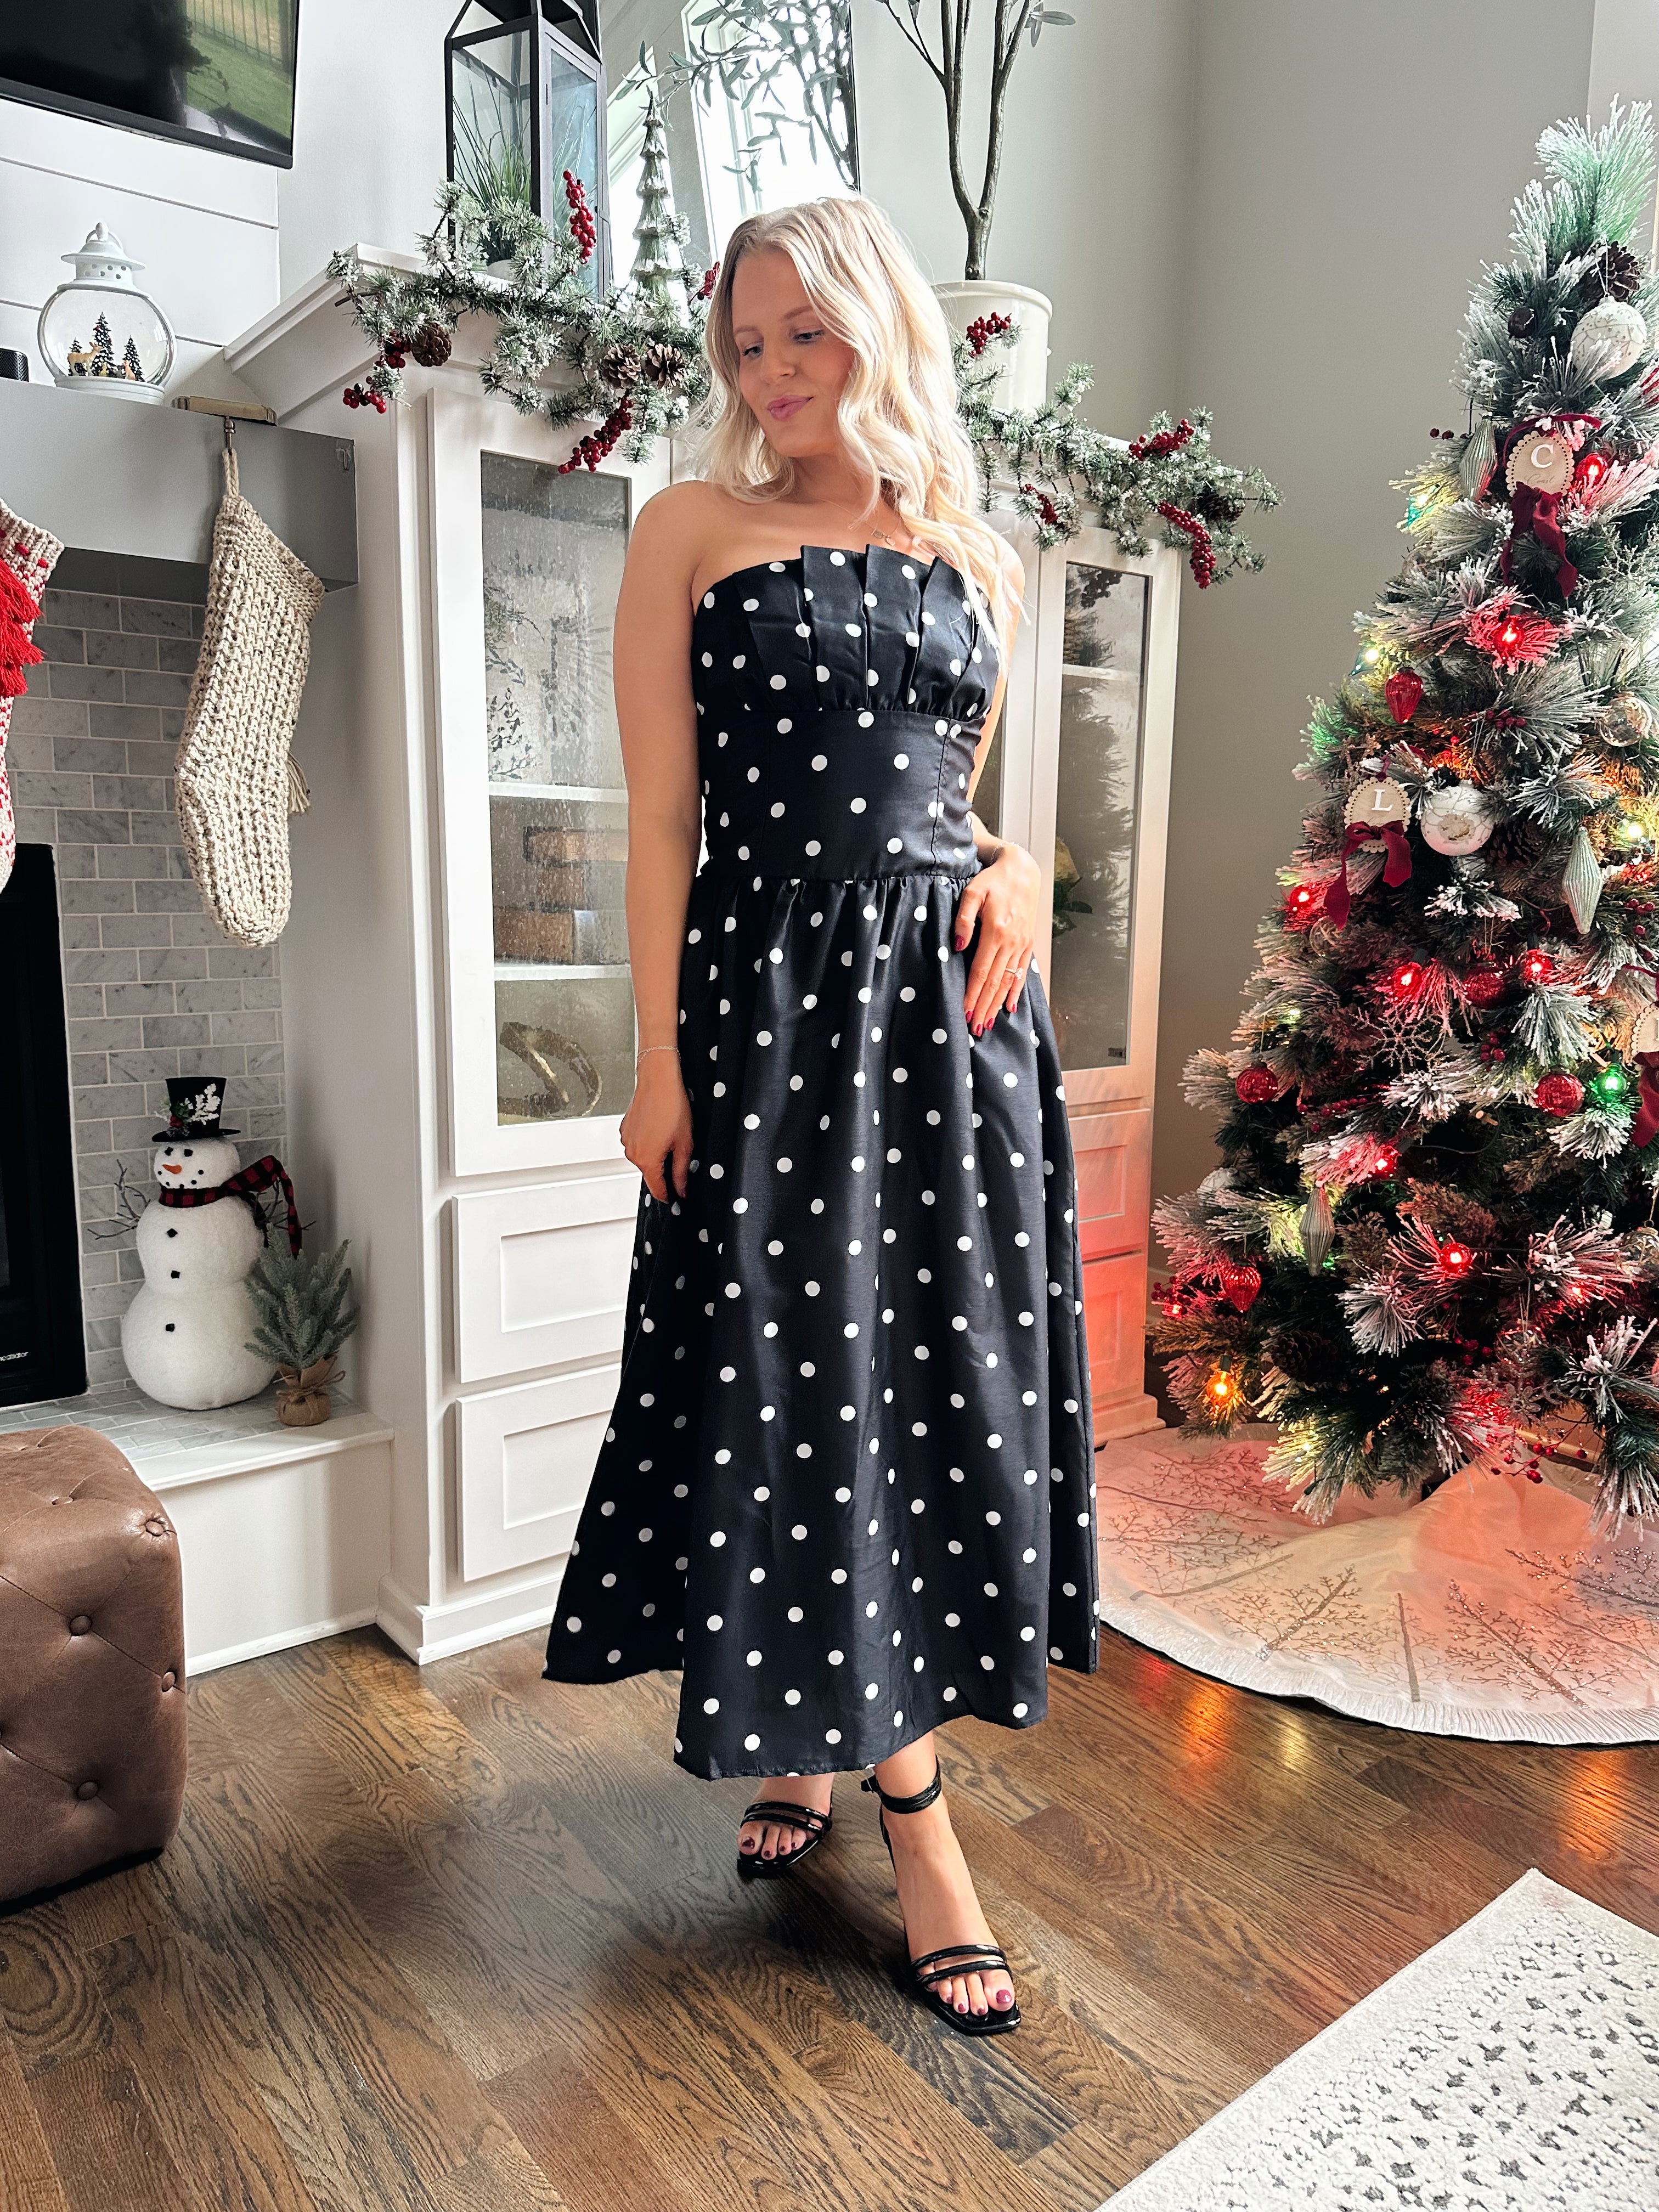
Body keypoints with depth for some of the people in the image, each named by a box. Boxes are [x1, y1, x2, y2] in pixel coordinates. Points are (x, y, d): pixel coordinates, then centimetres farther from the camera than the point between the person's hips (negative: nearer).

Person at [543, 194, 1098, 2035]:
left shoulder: (974, 554, 13)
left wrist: (1011, 868, -3)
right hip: (771, 999, -3)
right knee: (800, 1380, 1)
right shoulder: (693, 529, 2)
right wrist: (660, 1054, -10)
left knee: (942, 1369, 7)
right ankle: (912, 1810, 19)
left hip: (950, 997, 4)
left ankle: (826, 1735, 30)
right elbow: (661, 813, -4)